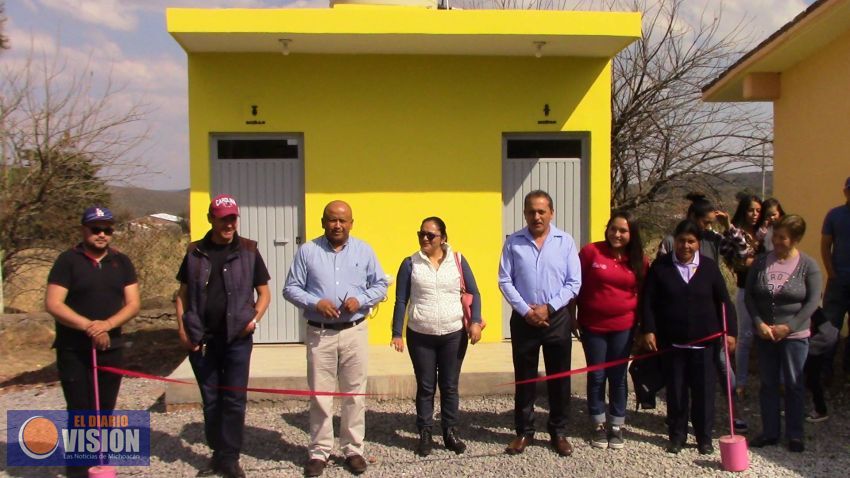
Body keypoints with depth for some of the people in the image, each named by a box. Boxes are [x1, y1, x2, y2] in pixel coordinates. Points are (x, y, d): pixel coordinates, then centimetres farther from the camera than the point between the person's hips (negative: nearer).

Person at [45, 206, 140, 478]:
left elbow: (133, 304, 0)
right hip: (74, 352, -4)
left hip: (111, 349, 4)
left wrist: (107, 325, -17)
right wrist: (89, 326, -21)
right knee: (80, 413, -2)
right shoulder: (68, 260, -4)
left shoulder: (122, 263, 7)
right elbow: (52, 304, -12)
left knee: (105, 412, 11)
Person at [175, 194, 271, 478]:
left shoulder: (248, 251, 0)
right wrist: (182, 329, 0)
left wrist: (255, 318, -11)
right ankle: (218, 455, 25)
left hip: (237, 338, -2)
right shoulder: (195, 252, 5)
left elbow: (264, 292, 5)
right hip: (201, 339, 2)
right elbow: (183, 294, 10)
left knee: (234, 400, 2)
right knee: (211, 401, 11)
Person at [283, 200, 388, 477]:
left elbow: (380, 285, 8)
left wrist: (361, 300, -11)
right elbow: (291, 288, 1)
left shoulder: (364, 251, 5)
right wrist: (315, 302, -16)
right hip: (319, 333, -1)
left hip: (355, 331, 1)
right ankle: (319, 451, 17)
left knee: (355, 394, 6)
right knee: (319, 395, 4)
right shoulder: (307, 251, 1)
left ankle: (353, 449, 18)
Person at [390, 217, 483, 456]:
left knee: (450, 386, 10)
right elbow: (401, 301, 0)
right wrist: (397, 333, -4)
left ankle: (450, 433, 23)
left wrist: (475, 322, -8)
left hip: (454, 334, 1)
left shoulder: (458, 261, 1)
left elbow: (473, 293, 5)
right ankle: (425, 435, 19)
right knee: (425, 387, 8)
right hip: (420, 336, 0)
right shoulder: (410, 264, -1)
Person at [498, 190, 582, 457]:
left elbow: (574, 283, -3)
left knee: (559, 378, 8)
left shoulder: (565, 242, -2)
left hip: (557, 318, 0)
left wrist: (548, 307, -12)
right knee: (524, 378, 9)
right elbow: (505, 281, -3)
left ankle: (559, 432, 23)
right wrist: (525, 310, -12)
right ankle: (524, 432, 22)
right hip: (523, 319, 0)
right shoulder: (513, 242, -2)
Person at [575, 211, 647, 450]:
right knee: (596, 377, 7)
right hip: (592, 326, -2)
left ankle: (616, 426, 24)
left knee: (618, 377, 10)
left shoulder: (639, 260, 0)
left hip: (623, 327, 2)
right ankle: (599, 426, 22)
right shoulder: (591, 251, -9)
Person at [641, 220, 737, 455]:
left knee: (704, 391, 6)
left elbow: (723, 301, 6)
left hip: (704, 341, 1)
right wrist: (648, 330, -9)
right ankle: (677, 435, 21)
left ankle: (704, 437, 19)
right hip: (672, 341, 0)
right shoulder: (660, 266, 0)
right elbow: (649, 301, -1)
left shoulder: (709, 266, 4)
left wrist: (730, 331, 1)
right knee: (675, 391, 7)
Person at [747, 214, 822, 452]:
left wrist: (788, 327, -13)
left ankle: (795, 434, 19)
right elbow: (749, 295, 2)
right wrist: (759, 323, -10)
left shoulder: (808, 265, -7)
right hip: (764, 334, 3)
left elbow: (812, 301, -9)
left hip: (794, 335, -3)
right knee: (768, 384, 10)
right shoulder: (761, 261, 0)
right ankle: (770, 432, 22)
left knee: (794, 384, 7)